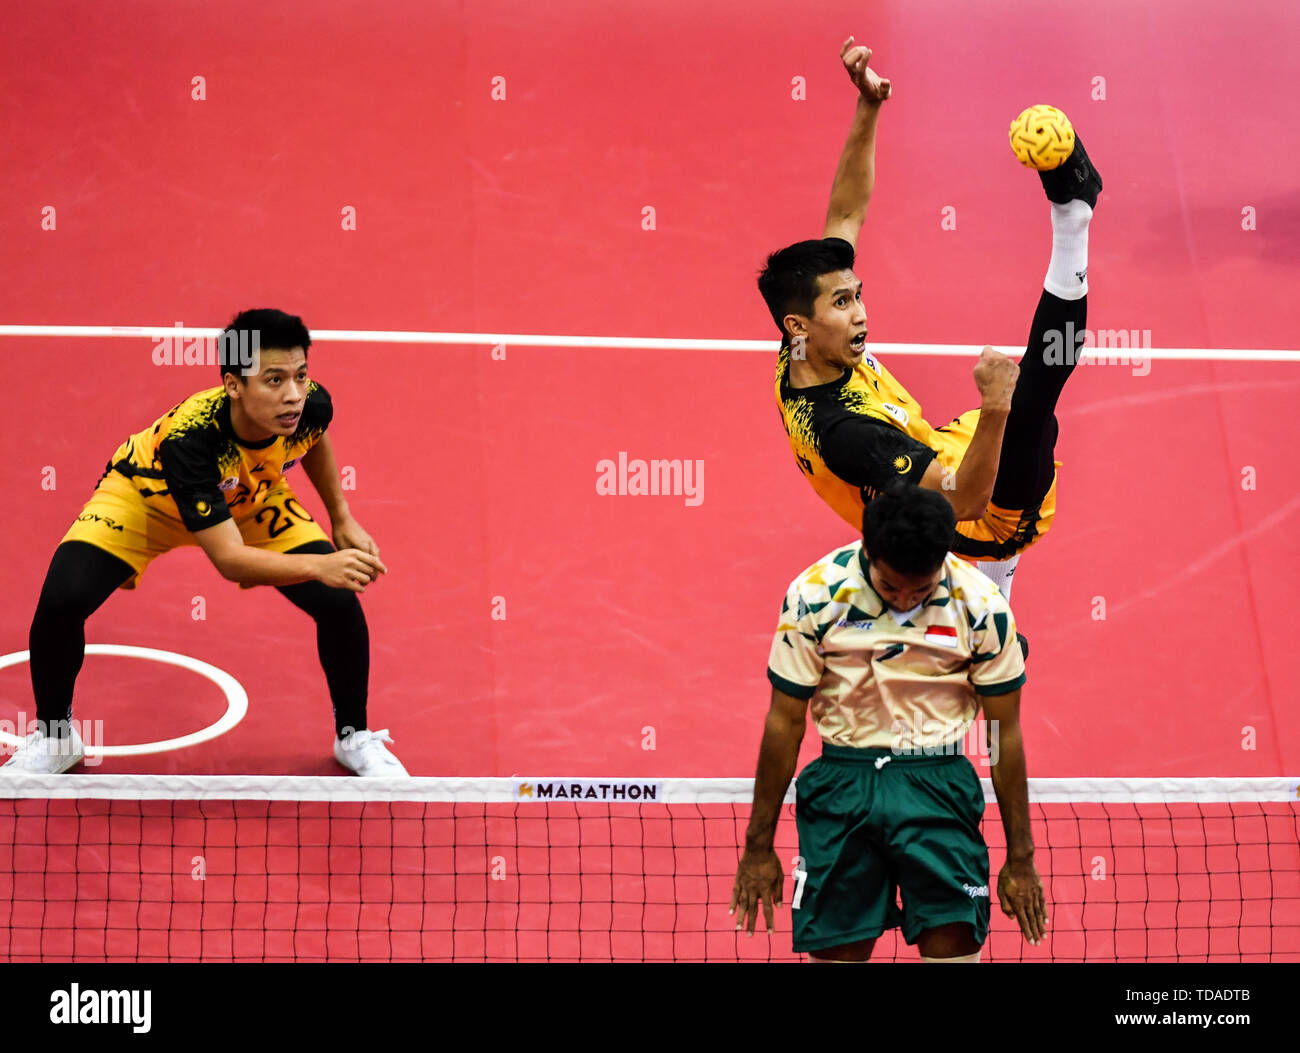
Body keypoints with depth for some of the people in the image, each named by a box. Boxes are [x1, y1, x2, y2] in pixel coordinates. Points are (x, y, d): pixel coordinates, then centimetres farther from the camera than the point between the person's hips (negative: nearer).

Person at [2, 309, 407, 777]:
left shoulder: (310, 405, -29)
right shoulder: (189, 438, -43)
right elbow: (228, 558, -44)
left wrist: (342, 519, 4)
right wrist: (319, 566, -57)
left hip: (252, 499, 3)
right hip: (147, 496, -3)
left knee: (340, 601, -16)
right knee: (62, 598, -25)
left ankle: (355, 736, 12)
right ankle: (53, 736, 4)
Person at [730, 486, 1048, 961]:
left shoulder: (982, 606, -8)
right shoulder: (815, 595, -8)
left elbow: (1005, 734, 1)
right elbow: (784, 722, 0)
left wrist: (1020, 859, 4)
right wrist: (758, 847, 3)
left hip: (939, 781, 0)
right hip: (842, 779, 1)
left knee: (953, 941, -13)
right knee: (837, 949, -1)